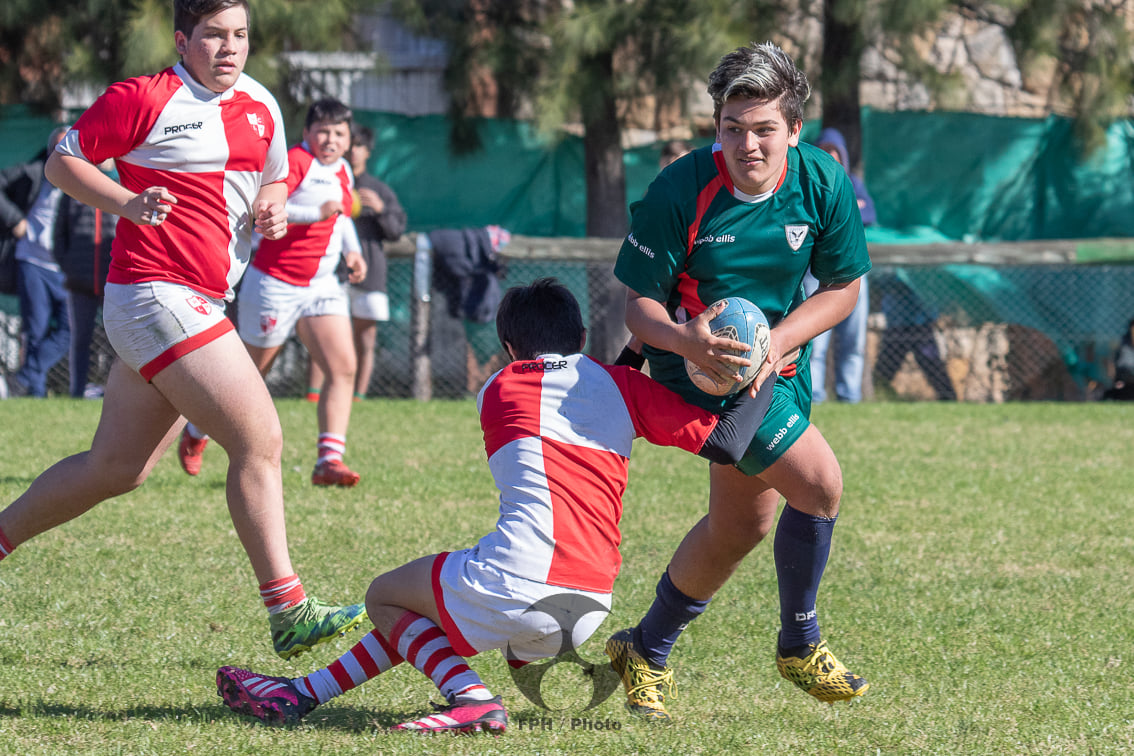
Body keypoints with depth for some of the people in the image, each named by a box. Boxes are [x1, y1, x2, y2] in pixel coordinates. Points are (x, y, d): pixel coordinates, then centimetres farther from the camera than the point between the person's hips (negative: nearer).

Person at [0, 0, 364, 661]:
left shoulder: (260, 106, 13)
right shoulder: (144, 99, -8)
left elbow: (273, 177, 28)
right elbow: (63, 160, -2)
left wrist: (272, 205, 5)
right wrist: (128, 202, -18)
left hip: (202, 304, 9)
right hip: (157, 292, -9)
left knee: (116, 468, 13)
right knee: (260, 440, -14)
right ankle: (289, 613, -12)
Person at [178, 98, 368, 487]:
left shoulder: (343, 172, 12)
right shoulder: (294, 161, -15)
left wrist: (351, 250, 16)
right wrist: (316, 213, -33)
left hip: (321, 286, 7)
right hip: (275, 283, -7)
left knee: (344, 367, -11)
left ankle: (329, 459, -15)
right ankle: (195, 434, 31)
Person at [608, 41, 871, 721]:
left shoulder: (823, 183, -15)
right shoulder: (680, 190, -24)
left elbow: (843, 288, -3)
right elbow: (640, 304, -16)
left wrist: (773, 344, -19)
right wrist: (686, 341, -38)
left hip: (779, 363, 6)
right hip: (698, 361, -6)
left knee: (741, 524, 17)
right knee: (819, 483, -19)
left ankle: (648, 651, 38)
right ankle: (800, 644, 2)